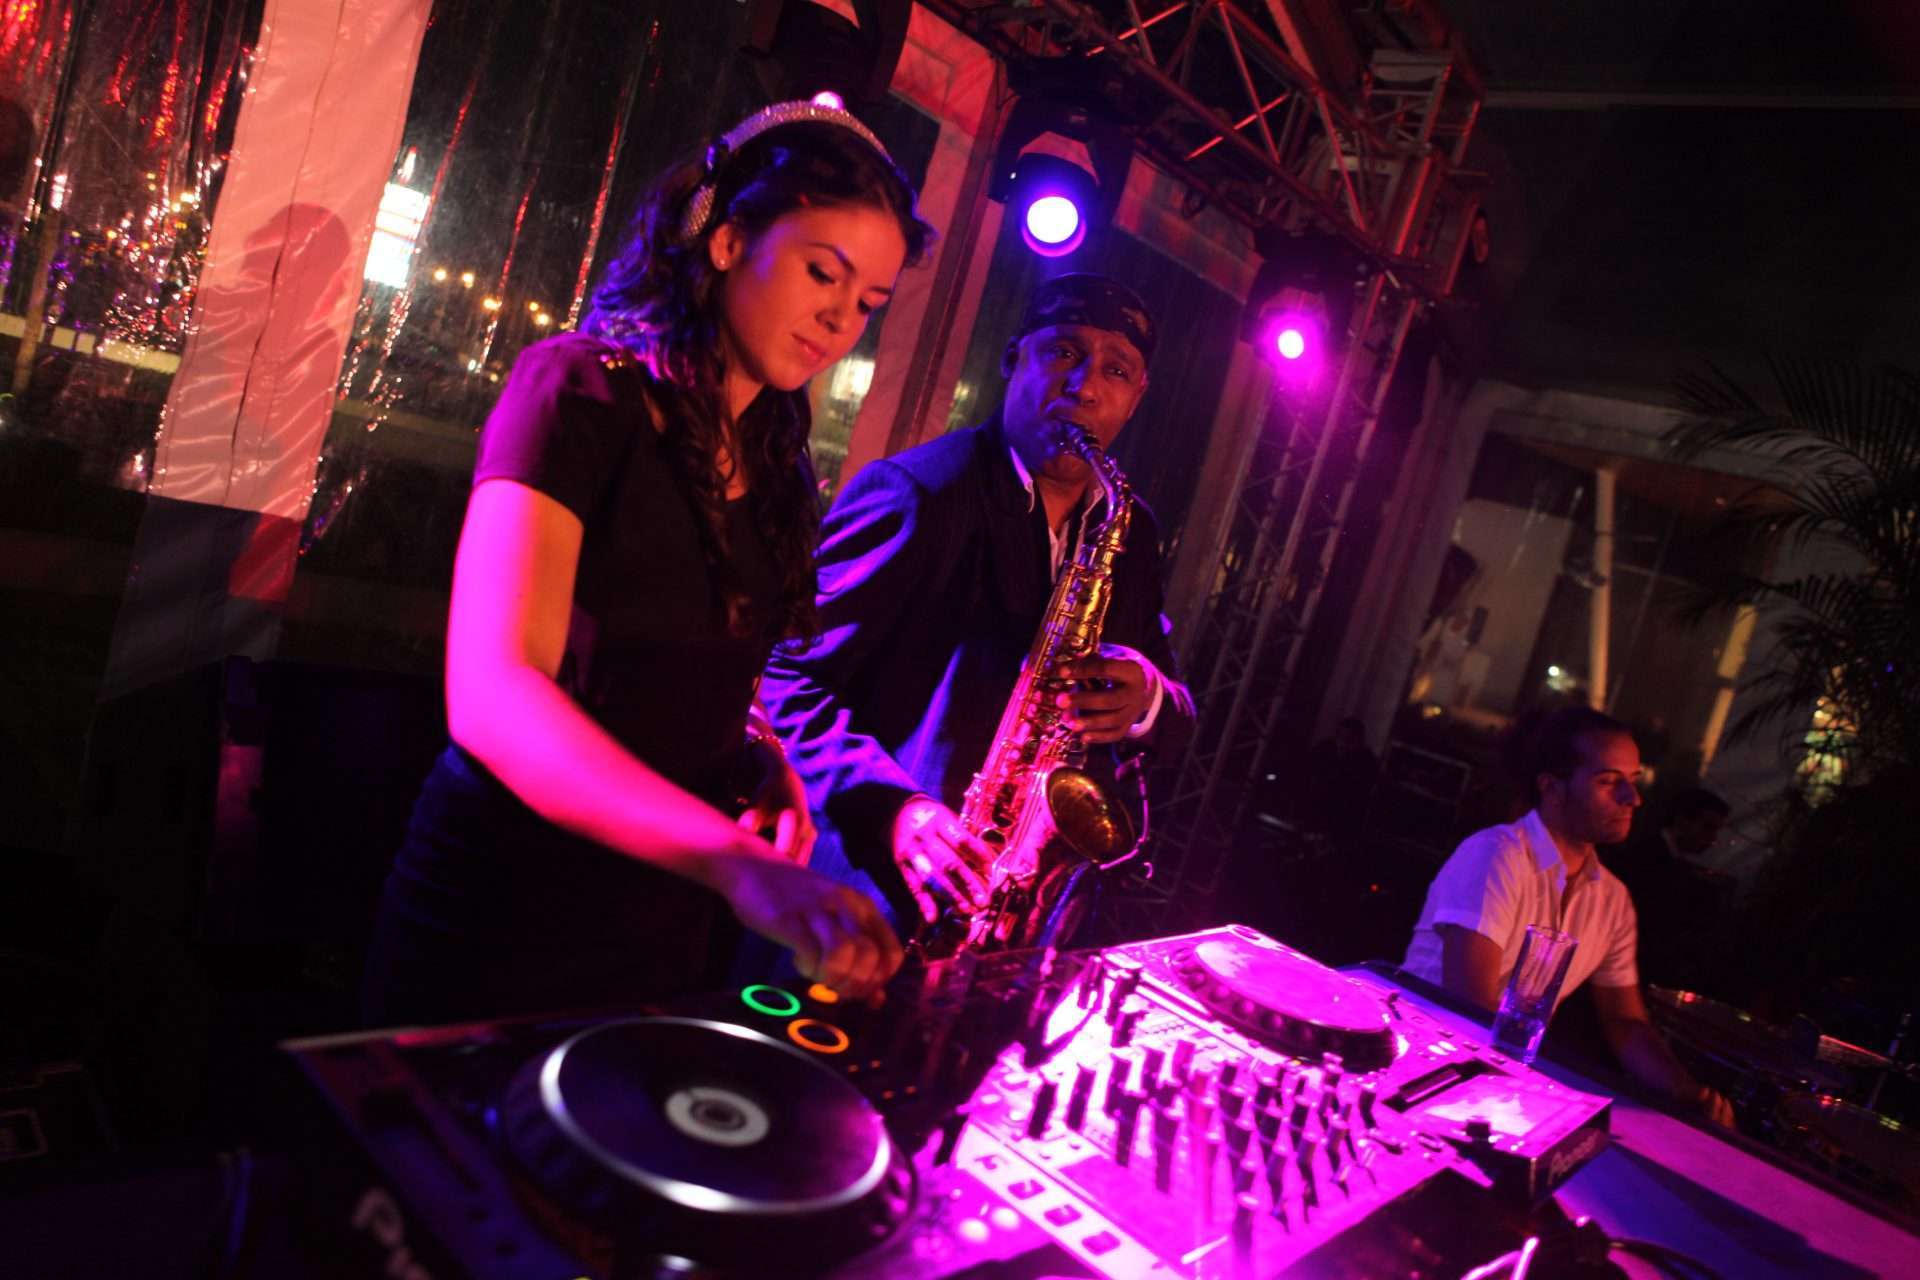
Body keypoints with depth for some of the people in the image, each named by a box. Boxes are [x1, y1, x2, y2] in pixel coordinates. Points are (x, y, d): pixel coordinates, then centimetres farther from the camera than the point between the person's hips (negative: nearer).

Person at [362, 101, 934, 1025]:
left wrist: (760, 758, -5)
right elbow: (489, 692, -28)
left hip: (663, 915, 7)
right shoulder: (579, 388, -15)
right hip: (505, 913, -6)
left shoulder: (773, 462, 6)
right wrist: (735, 860, -40)